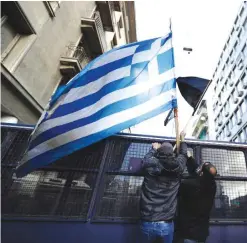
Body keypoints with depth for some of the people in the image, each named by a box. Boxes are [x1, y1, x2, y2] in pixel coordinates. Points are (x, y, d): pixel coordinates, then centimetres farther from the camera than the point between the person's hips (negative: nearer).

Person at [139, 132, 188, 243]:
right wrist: (182, 140, 33)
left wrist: (154, 149, 32)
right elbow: (183, 154, 16)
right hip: (167, 224, 1)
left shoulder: (150, 165, -10)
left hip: (148, 223, 0)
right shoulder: (177, 167, -5)